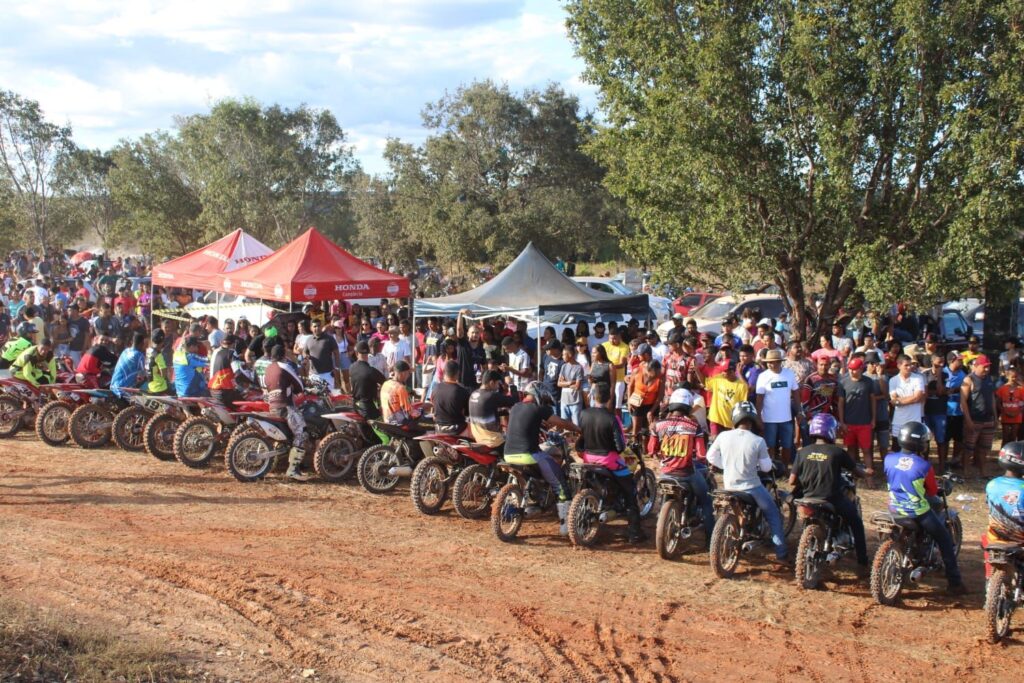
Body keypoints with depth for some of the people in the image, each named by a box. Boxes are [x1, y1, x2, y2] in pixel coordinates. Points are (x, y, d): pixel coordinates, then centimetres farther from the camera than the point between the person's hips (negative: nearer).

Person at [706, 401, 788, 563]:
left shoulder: (723, 436, -7)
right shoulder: (758, 441, -15)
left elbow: (711, 456, 7)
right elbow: (766, 467, -4)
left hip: (730, 487, 3)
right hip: (751, 488, -3)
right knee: (773, 515, 17)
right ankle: (781, 553, 16)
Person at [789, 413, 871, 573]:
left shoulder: (803, 452, -1)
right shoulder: (837, 452, -7)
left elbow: (792, 481, 0)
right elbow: (857, 471, 5)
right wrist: (867, 472, 28)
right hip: (834, 501, -2)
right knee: (856, 523, 22)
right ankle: (862, 564, 18)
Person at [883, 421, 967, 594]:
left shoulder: (889, 459, -6)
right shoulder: (924, 466, -17)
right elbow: (933, 492, -4)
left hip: (895, 510, 5)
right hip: (918, 513, -5)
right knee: (945, 539, 13)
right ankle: (954, 582, 14)